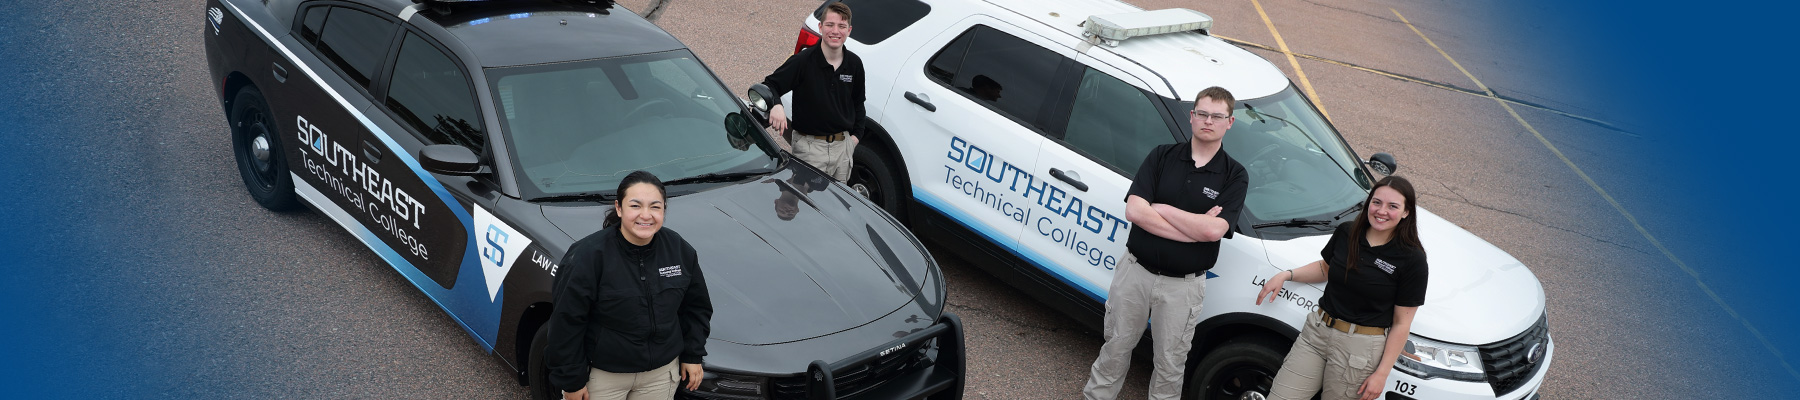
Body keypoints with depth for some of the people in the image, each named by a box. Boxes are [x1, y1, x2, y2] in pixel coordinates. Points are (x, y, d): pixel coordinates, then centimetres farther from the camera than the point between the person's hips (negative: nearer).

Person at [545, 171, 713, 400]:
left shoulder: (680, 250, -6)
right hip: (602, 375, -4)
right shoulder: (589, 255, -20)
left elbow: (696, 306, 9)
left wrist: (693, 355, 8)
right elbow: (567, 321, -15)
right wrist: (571, 381, -12)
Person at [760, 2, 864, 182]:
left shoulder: (854, 64, 4)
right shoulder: (803, 61, -12)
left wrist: (856, 135, 10)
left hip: (843, 146, 5)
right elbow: (769, 85, -10)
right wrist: (776, 105, -32)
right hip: (810, 147, -5)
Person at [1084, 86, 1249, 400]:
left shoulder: (1234, 175, -5)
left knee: (1170, 362, 12)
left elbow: (1214, 230, -20)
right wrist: (1194, 229, -18)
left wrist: (1160, 209, -14)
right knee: (1116, 347, 15)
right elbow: (1134, 211, -13)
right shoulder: (1162, 156, -1)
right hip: (1135, 271, 2)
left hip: (1183, 285, -1)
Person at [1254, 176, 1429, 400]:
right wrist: (1286, 275, 7)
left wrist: (1381, 374, -10)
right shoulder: (1345, 234, 3)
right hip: (1316, 331, 4)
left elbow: (1401, 324, -8)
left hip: (1360, 348, -4)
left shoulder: (1413, 260, -10)